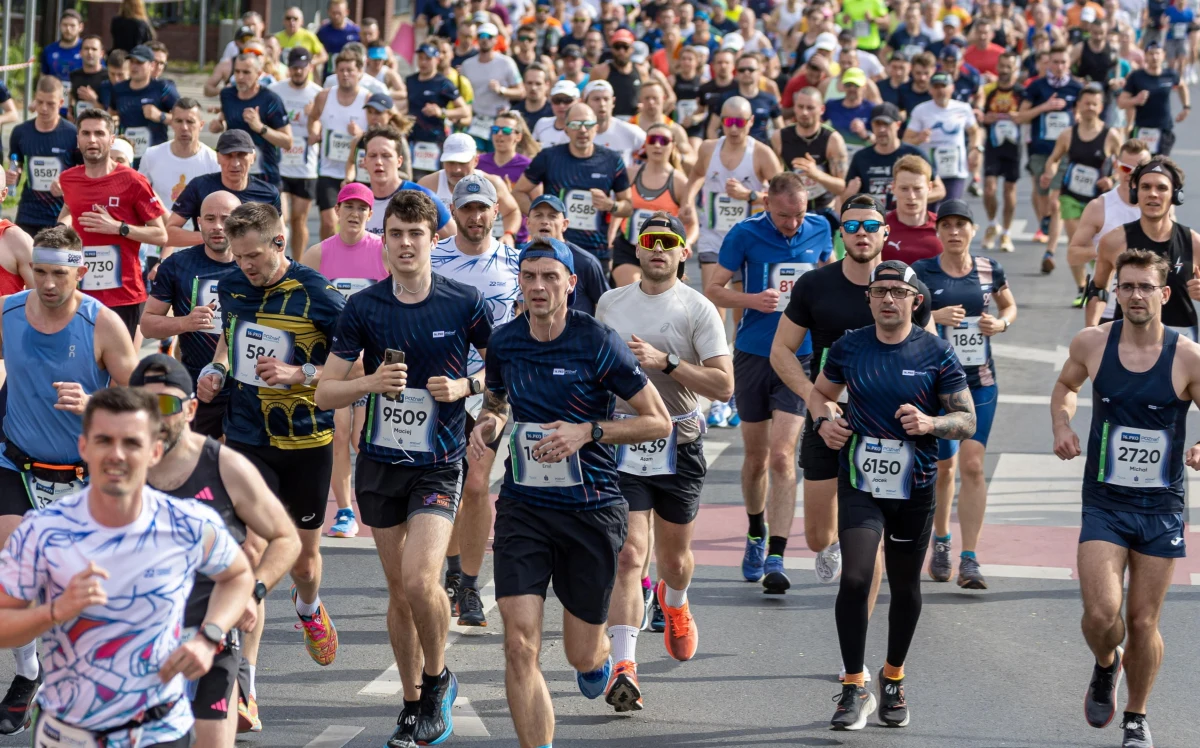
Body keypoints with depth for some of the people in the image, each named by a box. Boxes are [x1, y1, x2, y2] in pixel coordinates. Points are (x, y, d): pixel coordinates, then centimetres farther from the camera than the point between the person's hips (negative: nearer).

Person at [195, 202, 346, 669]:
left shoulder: (316, 294, -14)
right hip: (245, 436, 2)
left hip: (307, 441, -2)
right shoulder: (231, 288, 2)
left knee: (304, 556, 14)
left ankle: (309, 609, 51)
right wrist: (216, 370, 4)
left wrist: (300, 374, -23)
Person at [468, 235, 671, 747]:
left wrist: (588, 432, -18)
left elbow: (659, 422, -7)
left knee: (581, 654, 10)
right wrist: (489, 423, 0)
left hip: (593, 509, -2)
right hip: (523, 508, 2)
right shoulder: (503, 343, 2)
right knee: (520, 646, -14)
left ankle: (600, 659, 49)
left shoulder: (599, 343, -11)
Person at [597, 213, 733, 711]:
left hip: (678, 446, -1)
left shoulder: (698, 309, -5)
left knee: (674, 556, 15)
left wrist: (665, 362, -22)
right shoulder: (610, 303, 6)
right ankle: (623, 669, -20)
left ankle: (675, 603, 53)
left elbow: (723, 385, -13)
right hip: (621, 443, 1)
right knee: (628, 554, -13)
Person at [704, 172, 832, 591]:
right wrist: (752, 300, -18)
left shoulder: (820, 230, 0)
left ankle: (775, 559, -15)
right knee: (756, 456, 11)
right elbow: (712, 289, -1)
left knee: (782, 456, -13)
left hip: (800, 357, 0)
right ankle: (757, 534, 37)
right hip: (753, 356, 0)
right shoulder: (745, 235, -7)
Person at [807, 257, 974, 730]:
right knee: (855, 579, -15)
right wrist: (824, 419, -3)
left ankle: (893, 678, 33)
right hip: (860, 483, 0)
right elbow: (820, 391, 19)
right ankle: (854, 688, -7)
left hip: (915, 487, 0)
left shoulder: (936, 353, -4)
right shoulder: (849, 348, 1)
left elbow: (967, 420, -2)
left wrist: (930, 424, -22)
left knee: (905, 587, 11)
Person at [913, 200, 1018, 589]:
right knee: (943, 467, 8)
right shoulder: (922, 272, -5)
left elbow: (1009, 306, 20)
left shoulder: (990, 271, 3)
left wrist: (1001, 323, -2)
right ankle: (941, 542, 32)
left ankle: (969, 560, -7)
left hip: (980, 382, 1)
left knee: (973, 466, -8)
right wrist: (934, 317, -18)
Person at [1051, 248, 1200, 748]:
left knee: (1142, 622, 6)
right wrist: (1061, 425, -1)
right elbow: (1066, 385, 18)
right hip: (1104, 504, 1)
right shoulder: (1092, 344, -3)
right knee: (1101, 614, -13)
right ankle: (1105, 667, 23)